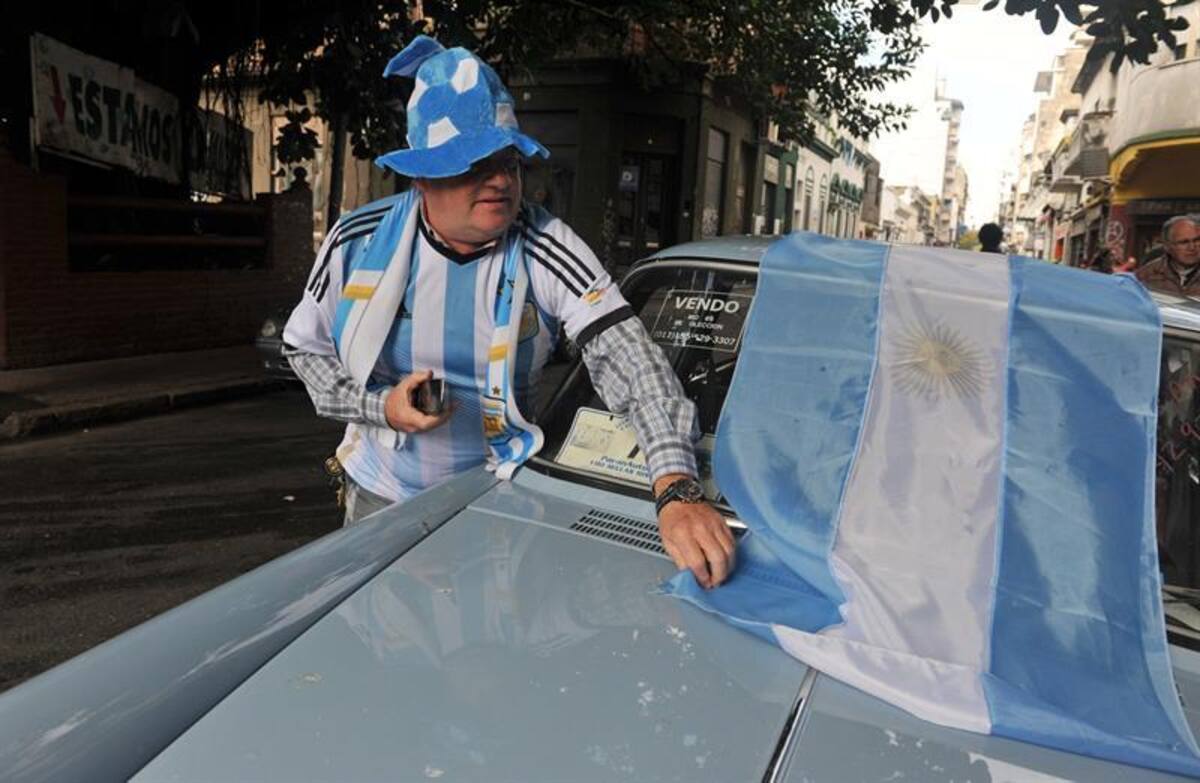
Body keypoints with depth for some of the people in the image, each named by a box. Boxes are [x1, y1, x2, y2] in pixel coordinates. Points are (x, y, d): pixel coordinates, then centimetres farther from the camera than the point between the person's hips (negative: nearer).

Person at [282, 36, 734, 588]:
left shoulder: (547, 251, -19)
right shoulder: (358, 243, -11)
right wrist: (381, 407, -17)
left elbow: (627, 358, -31)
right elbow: (303, 346, 3)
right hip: (381, 494, 2)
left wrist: (677, 488, -46)